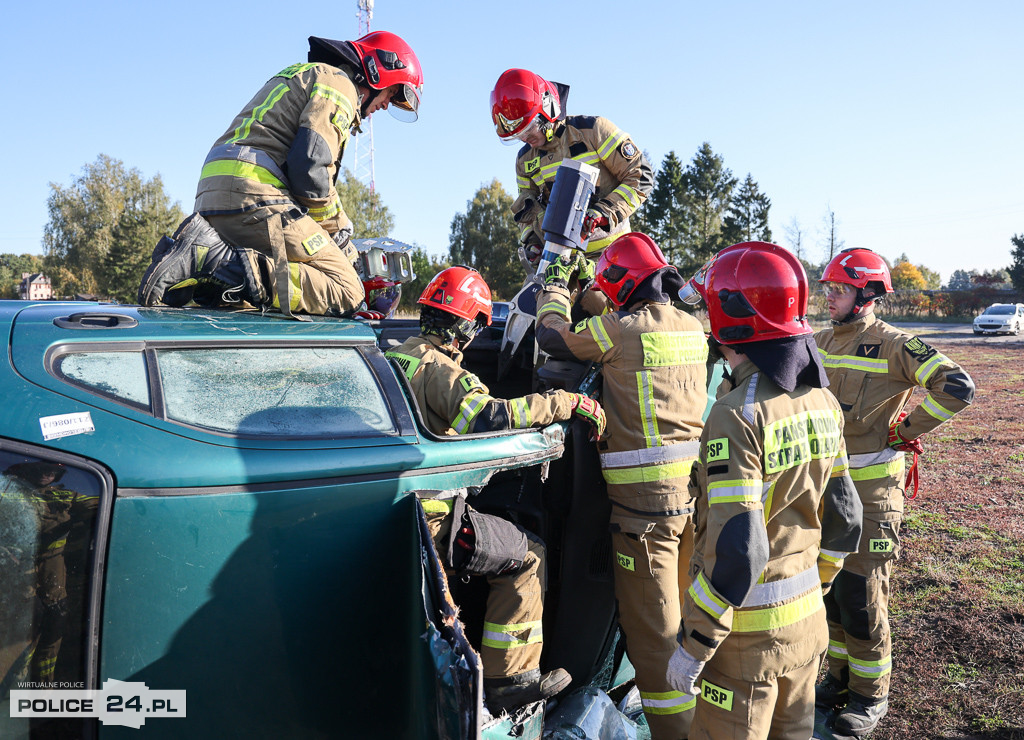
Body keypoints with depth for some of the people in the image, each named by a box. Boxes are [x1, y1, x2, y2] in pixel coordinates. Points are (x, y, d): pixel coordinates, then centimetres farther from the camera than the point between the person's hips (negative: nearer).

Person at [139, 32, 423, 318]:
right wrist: (339, 233, 0)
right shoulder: (340, 83, 4)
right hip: (255, 195, -10)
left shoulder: (307, 75, 35)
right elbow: (311, 168, -13)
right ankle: (215, 259, -26)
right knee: (345, 292, -14)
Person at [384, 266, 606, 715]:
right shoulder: (438, 368, -16)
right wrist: (569, 402, -25)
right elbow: (488, 415, -32)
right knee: (528, 557, 3)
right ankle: (509, 681, 7)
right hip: (430, 522, -9)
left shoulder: (396, 356, 13)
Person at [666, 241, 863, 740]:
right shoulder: (821, 401, 1)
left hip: (749, 631, -7)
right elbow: (843, 520, 9)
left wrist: (693, 646, -17)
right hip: (809, 621, 8)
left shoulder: (738, 415, -24)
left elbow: (736, 551, -27)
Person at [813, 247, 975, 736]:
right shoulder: (821, 343, 7)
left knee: (861, 595, 1)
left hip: (871, 489, -6)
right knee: (829, 587, 15)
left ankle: (871, 694, 19)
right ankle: (840, 675, 32)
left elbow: (957, 388, -22)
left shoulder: (894, 345, -13)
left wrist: (903, 431, -15)